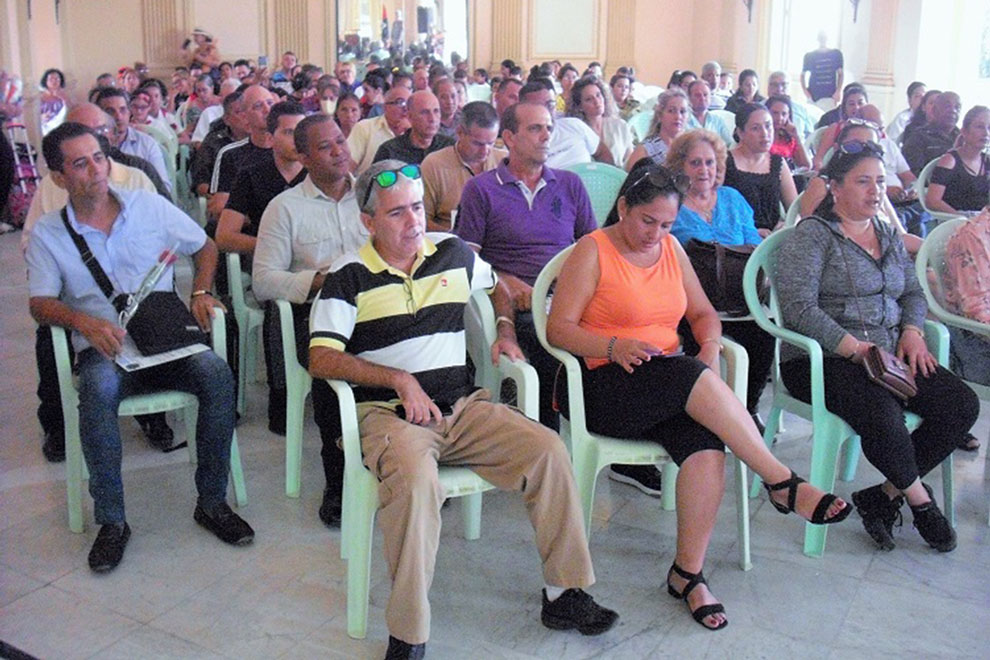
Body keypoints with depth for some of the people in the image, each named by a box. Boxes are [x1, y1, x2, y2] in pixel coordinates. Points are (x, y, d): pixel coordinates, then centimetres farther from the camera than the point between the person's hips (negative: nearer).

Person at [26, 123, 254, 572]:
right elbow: (41, 304, -1)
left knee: (217, 374, -29)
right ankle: (111, 520, -21)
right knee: (99, 389, -36)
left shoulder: (150, 206, 9)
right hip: (103, 349, -1)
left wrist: (200, 292, 0)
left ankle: (212, 501, -15)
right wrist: (84, 321, -22)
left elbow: (205, 247, 18)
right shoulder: (48, 233, 7)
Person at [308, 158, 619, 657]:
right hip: (388, 412, -4)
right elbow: (321, 359, -7)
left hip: (462, 405, 4)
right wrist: (400, 379, -15)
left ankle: (564, 595, -5)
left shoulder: (453, 253, 14)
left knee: (548, 448, -17)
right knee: (415, 478, -37)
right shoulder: (349, 277, 2)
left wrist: (505, 329, 15)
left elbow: (498, 287, 35)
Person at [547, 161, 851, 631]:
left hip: (674, 386, 5)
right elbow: (558, 328, -7)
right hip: (604, 385, -5)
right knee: (690, 375, -33)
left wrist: (710, 345, -2)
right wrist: (614, 346, -23)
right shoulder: (592, 252, -1)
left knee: (707, 445, -27)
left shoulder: (671, 249, 17)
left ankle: (688, 573, -20)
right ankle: (782, 482, -25)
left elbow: (703, 313, 21)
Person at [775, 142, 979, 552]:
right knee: (881, 411, -34)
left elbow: (913, 292, 24)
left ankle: (884, 497, -7)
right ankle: (919, 500, -4)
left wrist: (912, 332, 2)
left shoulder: (889, 237, 20)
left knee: (961, 404, -14)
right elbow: (799, 308, -15)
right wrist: (854, 348, -20)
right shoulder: (812, 235, -4)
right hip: (822, 361, -7)